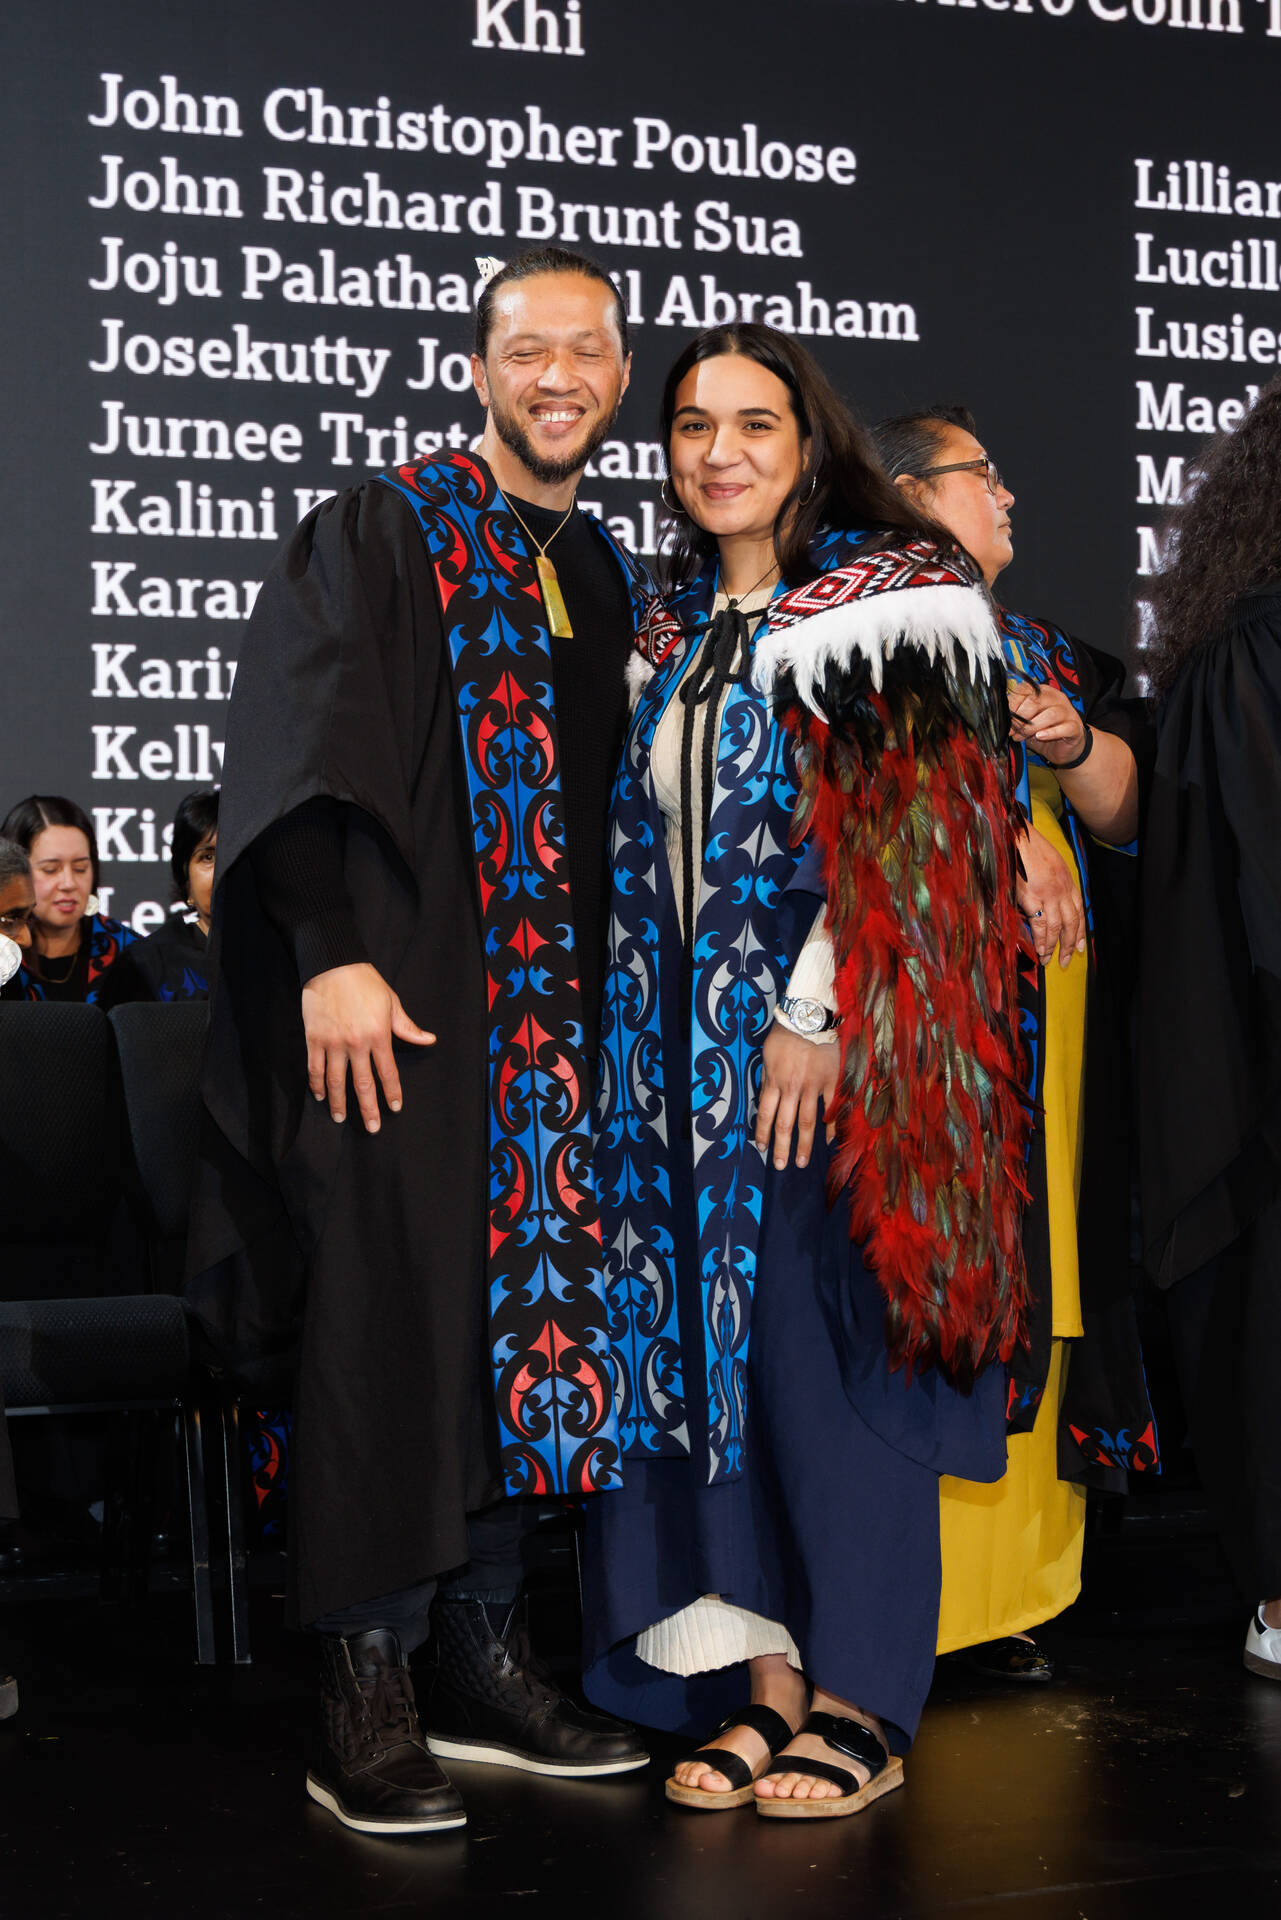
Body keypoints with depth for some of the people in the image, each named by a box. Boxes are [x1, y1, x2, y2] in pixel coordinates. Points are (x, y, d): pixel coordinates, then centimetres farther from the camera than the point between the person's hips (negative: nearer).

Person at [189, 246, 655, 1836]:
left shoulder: (607, 577, 17)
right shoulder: (384, 531, -2)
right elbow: (300, 752, -10)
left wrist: (605, 993, 14)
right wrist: (332, 955, -19)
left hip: (552, 1004, 6)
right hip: (400, 992, -6)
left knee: (522, 1316, 6)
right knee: (395, 1314, -7)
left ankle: (478, 1660, 15)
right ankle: (364, 1693, 0)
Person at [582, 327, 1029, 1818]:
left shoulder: (889, 597, -2)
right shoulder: (676, 633, 17)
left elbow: (907, 833, -11)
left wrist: (816, 1017, -18)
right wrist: (647, 1042, 10)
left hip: (833, 1038, -6)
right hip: (690, 1041, 6)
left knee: (824, 1344, -6)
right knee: (711, 1344, 3)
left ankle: (865, 1706, 3)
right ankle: (770, 1679, 10)